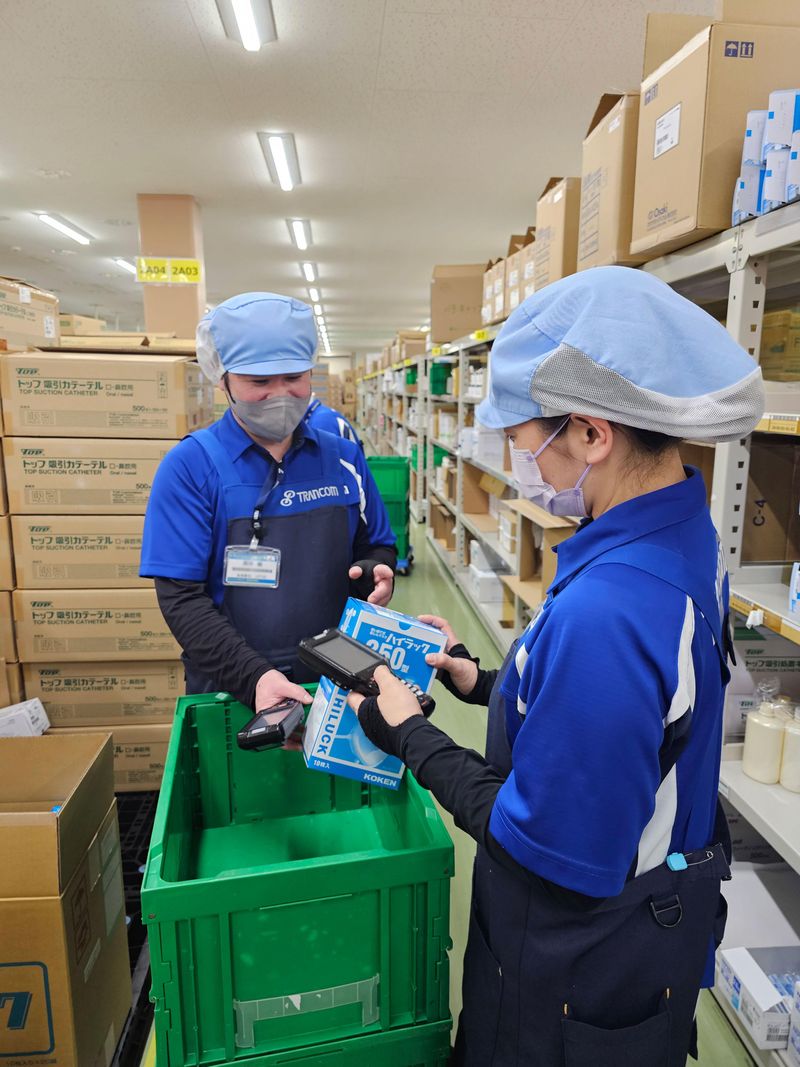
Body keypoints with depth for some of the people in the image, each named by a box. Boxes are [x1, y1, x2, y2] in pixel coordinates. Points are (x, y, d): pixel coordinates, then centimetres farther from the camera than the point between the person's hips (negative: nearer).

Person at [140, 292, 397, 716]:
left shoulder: (344, 458, 1)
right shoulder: (189, 466, -10)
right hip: (229, 692, -3)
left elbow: (377, 548, 12)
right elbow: (181, 598, -14)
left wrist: (375, 571, -11)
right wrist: (254, 677, -25)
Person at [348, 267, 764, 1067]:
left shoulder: (603, 610, -37)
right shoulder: (682, 534, -7)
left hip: (585, 962, -7)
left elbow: (547, 844, -27)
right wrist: (483, 683, 1)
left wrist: (409, 736, -17)